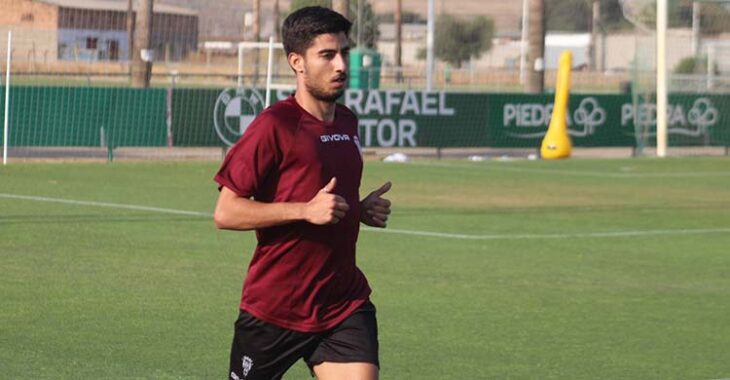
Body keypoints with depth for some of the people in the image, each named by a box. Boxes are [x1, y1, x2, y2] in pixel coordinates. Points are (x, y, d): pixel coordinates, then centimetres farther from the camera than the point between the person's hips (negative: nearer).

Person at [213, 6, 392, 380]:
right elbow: (226, 213, -16)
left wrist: (360, 209, 5)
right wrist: (306, 210, -23)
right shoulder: (274, 126, -12)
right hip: (272, 305, -5)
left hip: (345, 304, 5)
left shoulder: (347, 122, 11)